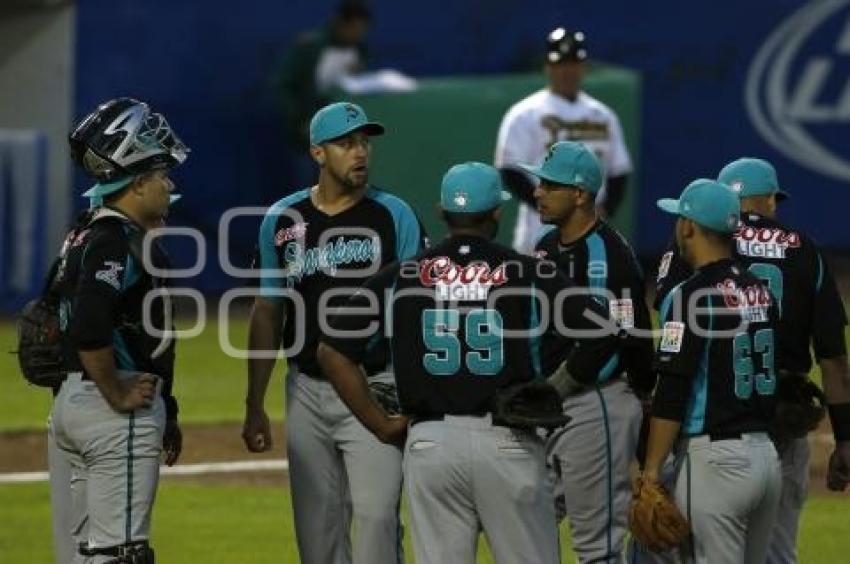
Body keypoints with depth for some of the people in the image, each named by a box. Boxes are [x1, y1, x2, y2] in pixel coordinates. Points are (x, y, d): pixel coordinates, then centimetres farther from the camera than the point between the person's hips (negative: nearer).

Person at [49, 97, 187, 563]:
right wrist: (119, 398, -16)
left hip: (69, 402, 10)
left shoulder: (85, 235, 16)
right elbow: (89, 330, -29)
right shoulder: (120, 241, -15)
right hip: (117, 417, -10)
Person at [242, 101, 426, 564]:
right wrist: (254, 404, 8)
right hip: (307, 392, 3)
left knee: (377, 515, -12)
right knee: (317, 525, 7)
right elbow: (267, 313, 11)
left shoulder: (394, 216, -2)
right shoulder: (282, 220, 5)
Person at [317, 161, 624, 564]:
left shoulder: (401, 277, 6)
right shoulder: (528, 273, 0)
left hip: (429, 443, 2)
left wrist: (382, 426, 7)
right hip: (508, 441, -2)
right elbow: (604, 332, -9)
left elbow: (333, 350, 4)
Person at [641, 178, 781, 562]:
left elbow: (673, 391, -17)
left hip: (713, 459, -8)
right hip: (766, 455, 8)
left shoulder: (690, 296, -12)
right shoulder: (760, 291, 12)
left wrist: (651, 471, -15)